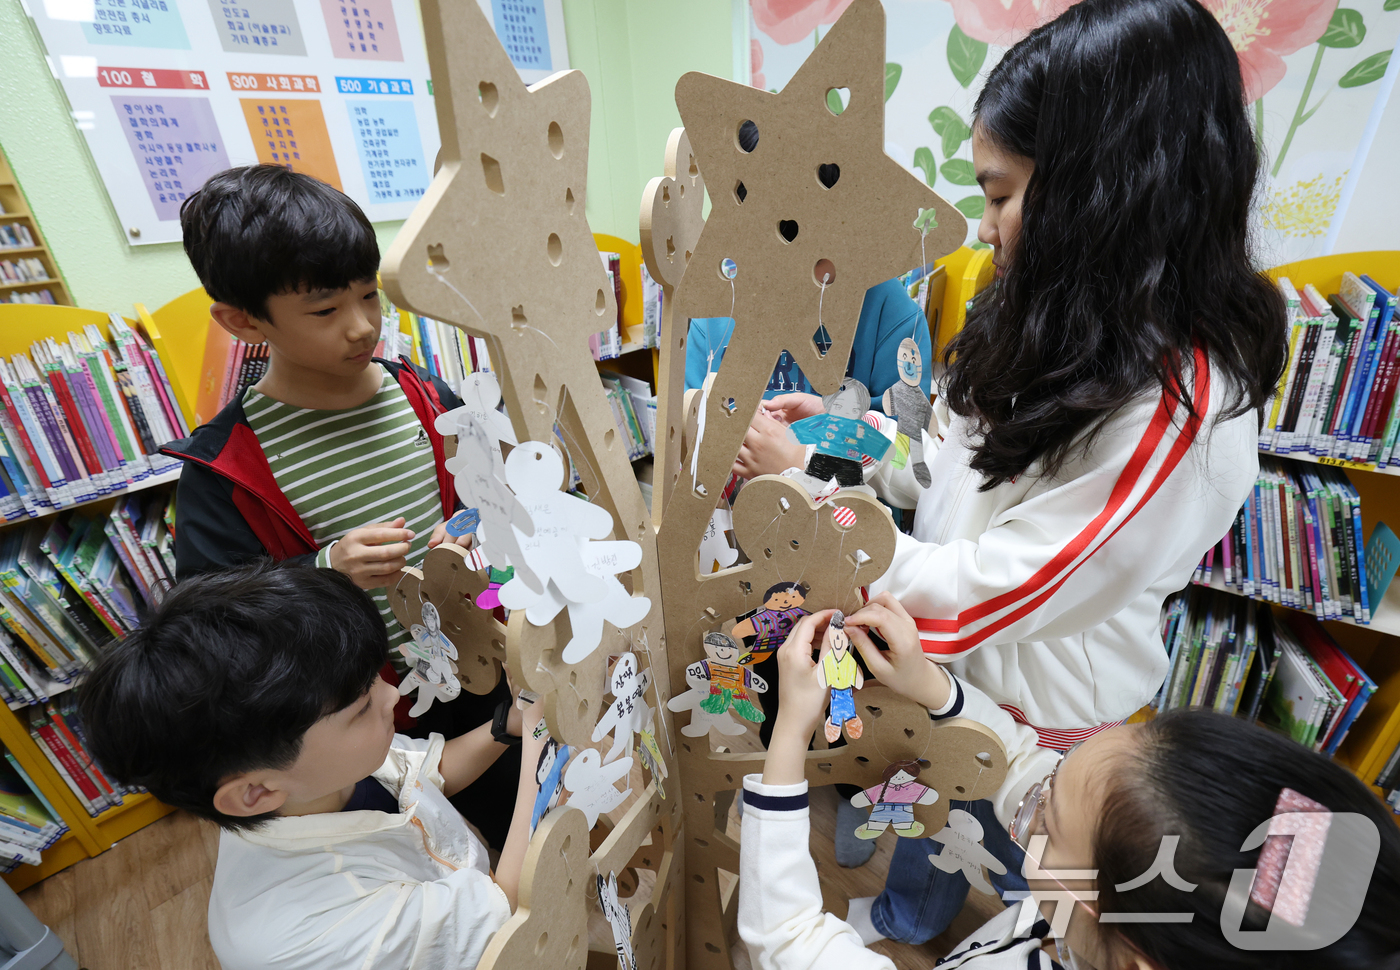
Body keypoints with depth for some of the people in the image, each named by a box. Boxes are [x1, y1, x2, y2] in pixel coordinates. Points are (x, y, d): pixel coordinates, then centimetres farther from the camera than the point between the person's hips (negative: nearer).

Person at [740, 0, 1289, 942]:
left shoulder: (1178, 406, -32)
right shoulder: (1072, 333, -4)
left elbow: (981, 595, -28)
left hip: (1034, 710, -7)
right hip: (949, 673, 8)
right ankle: (903, 929, 62)